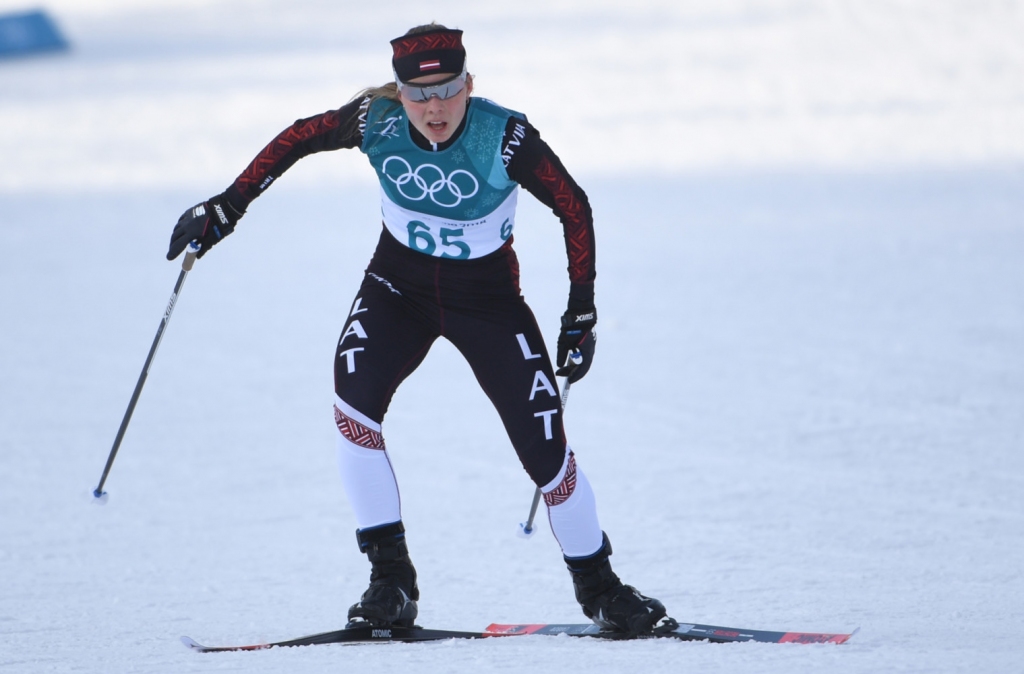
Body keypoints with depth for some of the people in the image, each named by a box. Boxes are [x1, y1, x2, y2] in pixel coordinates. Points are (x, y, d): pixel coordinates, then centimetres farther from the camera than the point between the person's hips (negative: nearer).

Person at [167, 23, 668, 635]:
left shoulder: (505, 138, -25)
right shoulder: (376, 121, -19)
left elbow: (574, 208, -13)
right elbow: (299, 138, -2)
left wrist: (582, 314, -12)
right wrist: (228, 206, -2)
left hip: (487, 296, -2)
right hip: (400, 286, 2)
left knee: (546, 451, -8)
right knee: (353, 407, -25)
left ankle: (598, 587, 17)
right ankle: (390, 577, -13)